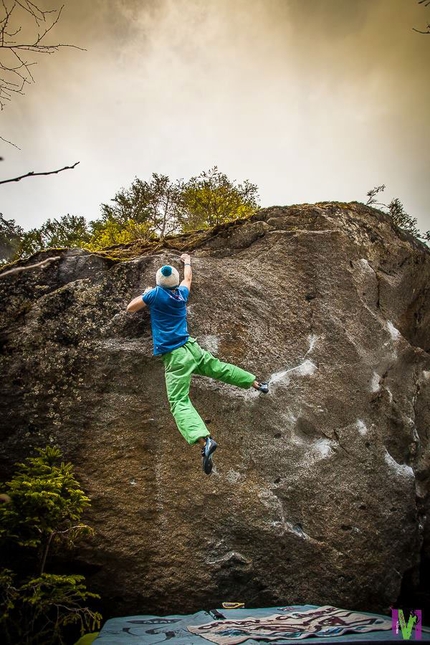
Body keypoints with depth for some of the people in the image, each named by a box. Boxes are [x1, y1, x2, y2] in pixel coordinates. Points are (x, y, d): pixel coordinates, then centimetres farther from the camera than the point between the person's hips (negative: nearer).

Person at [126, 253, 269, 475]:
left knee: (179, 403, -16)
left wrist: (145, 294, 20)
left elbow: (130, 308, 4)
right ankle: (256, 383, 41)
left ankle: (204, 440, -36)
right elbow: (188, 278, 33)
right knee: (220, 368, 28)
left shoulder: (155, 293, -6)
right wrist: (187, 261, 50)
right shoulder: (182, 293, 9)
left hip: (174, 356, -6)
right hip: (192, 348, 6)